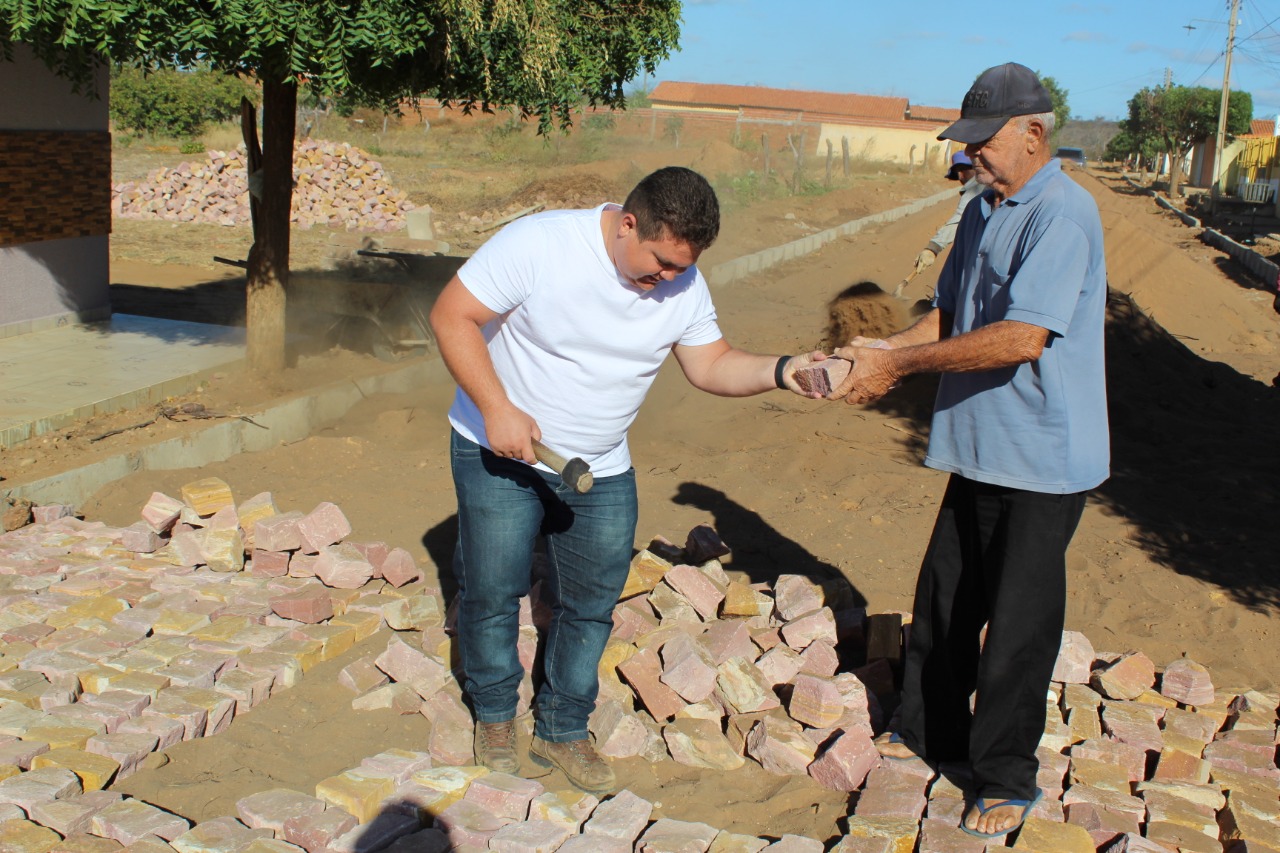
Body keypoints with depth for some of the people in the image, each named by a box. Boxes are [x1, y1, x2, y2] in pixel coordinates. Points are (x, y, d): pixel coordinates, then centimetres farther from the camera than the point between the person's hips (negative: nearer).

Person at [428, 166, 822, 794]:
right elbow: (452, 316, -19)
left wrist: (780, 371, -20)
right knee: (492, 589, 6)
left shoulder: (684, 285, -8)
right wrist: (497, 409, -25)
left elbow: (711, 365, -1)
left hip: (601, 471, 4)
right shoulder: (539, 243, -23)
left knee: (592, 603, 9)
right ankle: (494, 713, 32)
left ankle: (562, 729, 29)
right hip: (498, 455, -4)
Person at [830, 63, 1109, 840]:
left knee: (1016, 624, 2)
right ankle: (930, 732, 37)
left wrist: (900, 364, -23)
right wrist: (885, 351, -4)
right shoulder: (983, 212, 10)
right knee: (943, 600, 18)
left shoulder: (1062, 216, -19)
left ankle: (1007, 778, 19)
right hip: (980, 448, 9)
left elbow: (1022, 337, -28)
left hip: (1044, 457, -9)